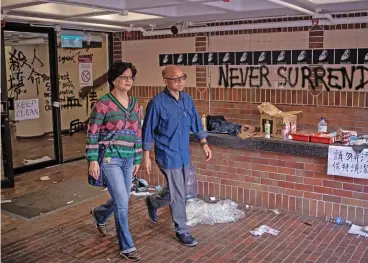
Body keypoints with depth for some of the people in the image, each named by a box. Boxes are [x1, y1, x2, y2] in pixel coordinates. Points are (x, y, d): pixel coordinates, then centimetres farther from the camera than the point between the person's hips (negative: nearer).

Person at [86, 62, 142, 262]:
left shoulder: (134, 104, 7)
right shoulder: (103, 103, -11)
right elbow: (92, 133, -9)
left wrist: (137, 159, 13)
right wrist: (93, 160, -12)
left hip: (127, 159, 7)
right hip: (109, 158, -7)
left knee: (122, 200, 18)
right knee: (122, 202, -8)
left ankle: (99, 214, 51)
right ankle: (127, 247, 8)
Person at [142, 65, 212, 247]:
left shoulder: (187, 99, 2)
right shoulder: (157, 103, -17)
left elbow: (196, 123, 12)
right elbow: (148, 132, -11)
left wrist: (204, 144, 6)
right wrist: (146, 157, -9)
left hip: (184, 155, 7)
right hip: (168, 156, -7)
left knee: (176, 191, 20)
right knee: (178, 194, 2)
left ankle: (153, 201, 47)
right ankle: (182, 230, 21)